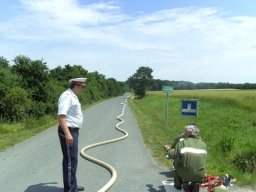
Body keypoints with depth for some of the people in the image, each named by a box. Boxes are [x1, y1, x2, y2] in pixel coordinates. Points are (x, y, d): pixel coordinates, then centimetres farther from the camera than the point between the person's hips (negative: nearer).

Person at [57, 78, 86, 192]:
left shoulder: (72, 96, 15)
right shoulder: (67, 96, -17)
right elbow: (61, 116, -26)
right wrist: (67, 133, -33)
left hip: (72, 131, 11)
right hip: (68, 131, -10)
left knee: (71, 159, 17)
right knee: (70, 160, -6)